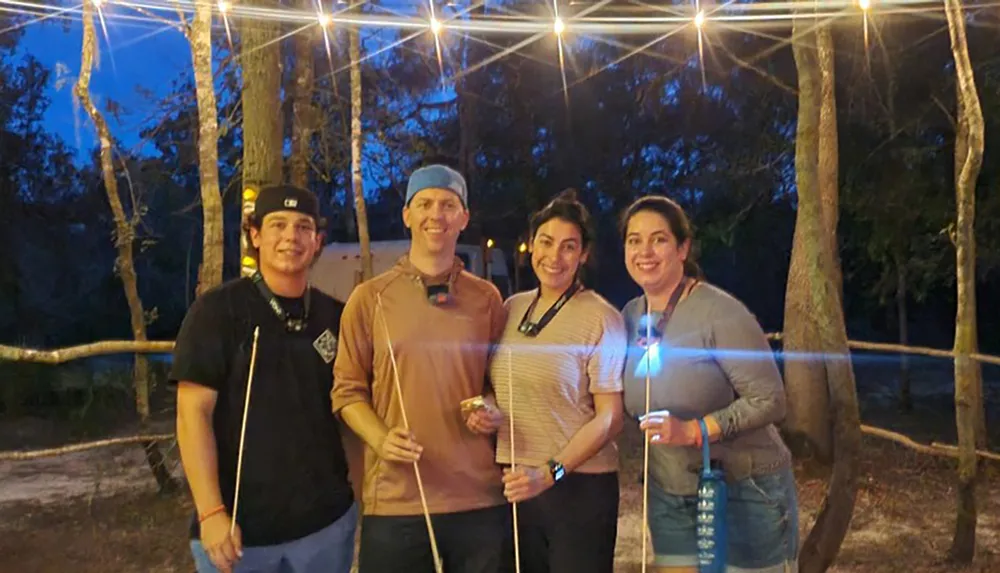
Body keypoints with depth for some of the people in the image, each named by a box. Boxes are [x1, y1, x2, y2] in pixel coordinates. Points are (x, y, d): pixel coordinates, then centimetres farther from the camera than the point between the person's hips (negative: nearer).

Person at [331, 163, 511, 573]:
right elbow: (347, 389, 3)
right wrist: (380, 438, -13)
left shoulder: (486, 298, 6)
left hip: (480, 499, 2)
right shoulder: (370, 298, 1)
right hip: (395, 501, -1)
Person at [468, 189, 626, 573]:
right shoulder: (511, 308, 6)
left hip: (579, 486, -5)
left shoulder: (601, 319, -10)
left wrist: (551, 472, -19)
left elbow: (609, 417, -12)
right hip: (515, 484, 5)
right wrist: (488, 414, -3)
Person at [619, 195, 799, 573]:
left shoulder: (719, 311, -18)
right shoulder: (631, 316, 1)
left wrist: (693, 430, -27)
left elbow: (770, 401, -19)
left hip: (745, 493, -5)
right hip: (669, 499, 6)